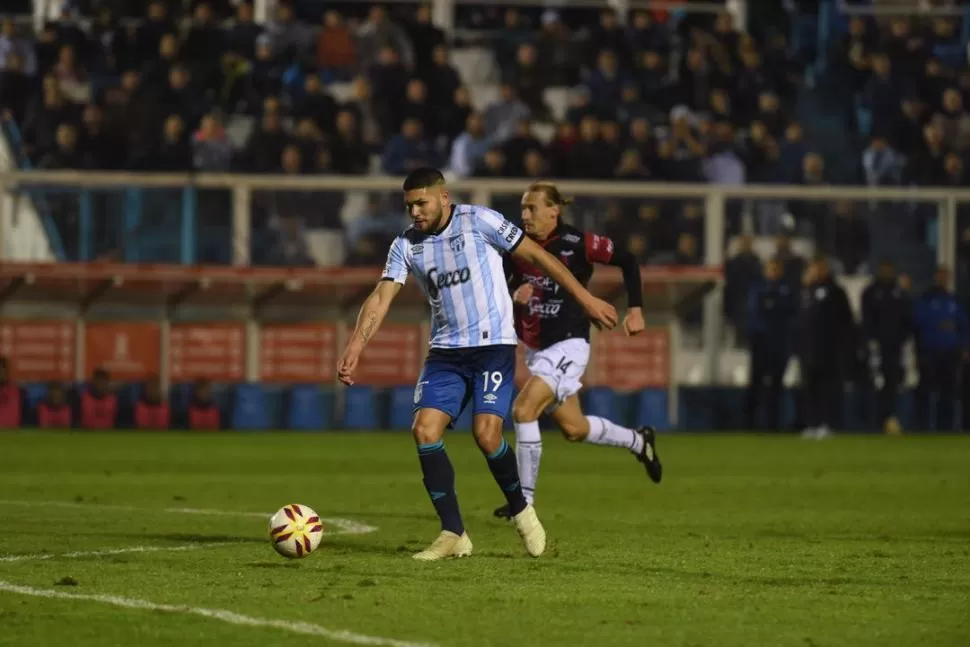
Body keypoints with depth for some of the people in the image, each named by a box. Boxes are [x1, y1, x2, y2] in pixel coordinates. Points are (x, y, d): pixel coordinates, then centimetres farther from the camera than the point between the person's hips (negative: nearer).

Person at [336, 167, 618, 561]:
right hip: (446, 352, 5)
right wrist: (356, 346, -20)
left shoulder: (479, 222, -9)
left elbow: (535, 255, -4)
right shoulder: (406, 245, 4)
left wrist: (585, 299, -2)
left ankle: (520, 510, 9)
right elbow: (381, 297, -4)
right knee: (425, 431, -12)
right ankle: (453, 535, -6)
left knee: (486, 434, -18)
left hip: (493, 346, -5)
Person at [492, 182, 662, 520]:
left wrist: (635, 309, -5)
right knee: (574, 429, 15)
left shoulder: (578, 244, -14)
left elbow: (627, 260, -3)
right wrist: (514, 295, -18)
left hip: (568, 344, -7)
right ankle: (639, 441, 42)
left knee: (523, 409, -21)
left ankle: (525, 500, -14)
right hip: (535, 348, 7)